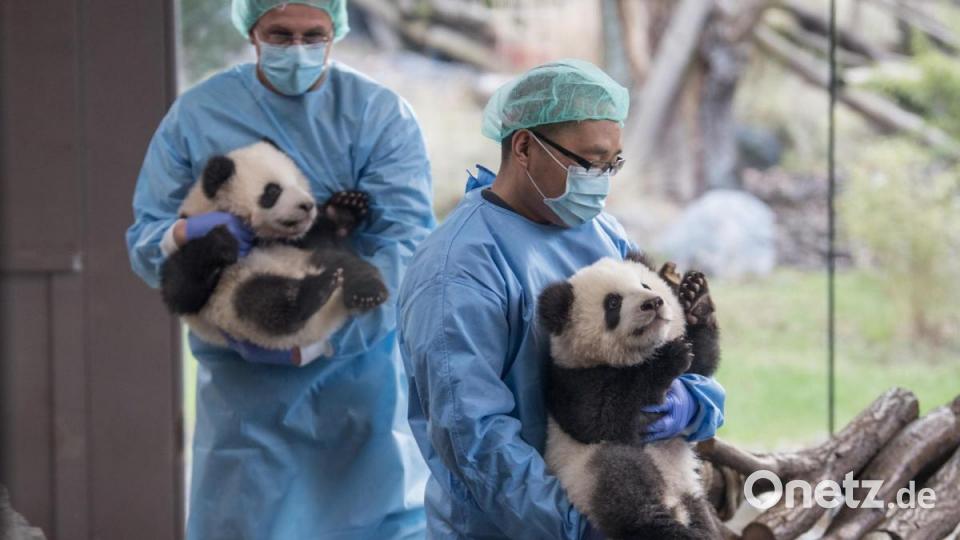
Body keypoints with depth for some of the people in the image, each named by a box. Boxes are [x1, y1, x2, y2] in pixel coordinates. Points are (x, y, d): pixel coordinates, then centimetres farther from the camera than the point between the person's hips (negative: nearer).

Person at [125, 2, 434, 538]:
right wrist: (185, 235, -20)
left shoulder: (382, 115, -3)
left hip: (359, 372, -1)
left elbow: (405, 243, -14)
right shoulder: (196, 115, 3)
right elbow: (143, 239, 5)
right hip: (242, 382, 1)